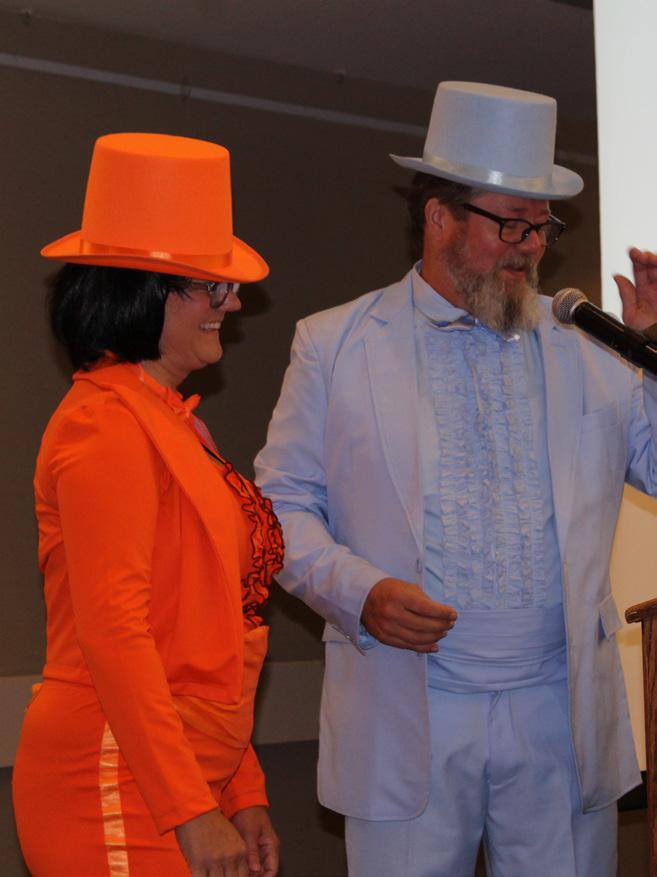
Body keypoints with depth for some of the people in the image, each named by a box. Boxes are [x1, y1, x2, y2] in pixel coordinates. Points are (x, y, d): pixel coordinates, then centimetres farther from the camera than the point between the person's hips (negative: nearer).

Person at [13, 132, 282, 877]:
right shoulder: (107, 426, -14)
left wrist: (241, 793, 15)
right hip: (123, 792, -9)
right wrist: (191, 811, -19)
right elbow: (112, 633, -19)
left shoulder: (167, 419, 14)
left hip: (188, 782, 9)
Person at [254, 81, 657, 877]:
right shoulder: (333, 345, 3)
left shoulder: (581, 346, 10)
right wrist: (360, 593, -14)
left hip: (562, 714, 3)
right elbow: (282, 504, 2)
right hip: (407, 721, -2)